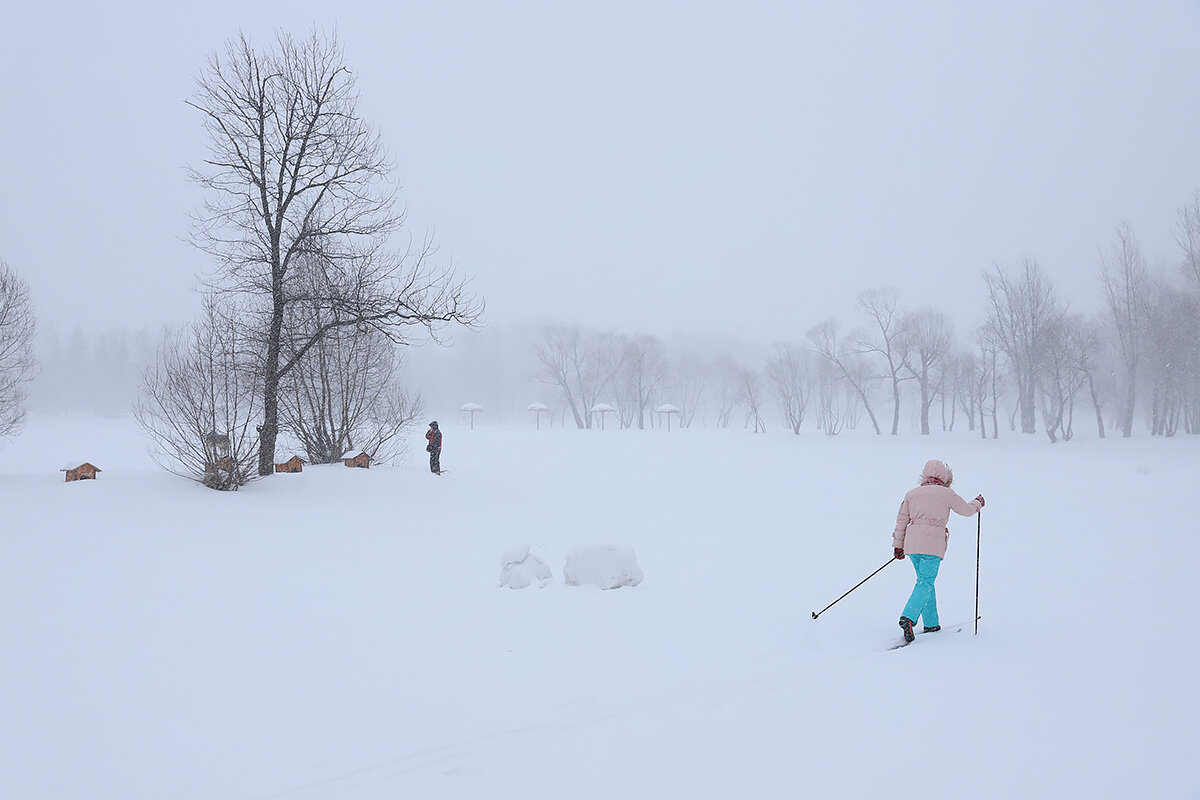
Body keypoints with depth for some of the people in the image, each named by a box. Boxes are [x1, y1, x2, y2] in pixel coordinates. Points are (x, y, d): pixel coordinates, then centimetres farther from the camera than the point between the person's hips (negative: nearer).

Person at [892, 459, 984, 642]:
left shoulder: (912, 494, 15)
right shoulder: (946, 493, 5)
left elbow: (901, 520, 13)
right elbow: (967, 510, 16)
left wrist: (898, 545, 18)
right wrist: (978, 503, 37)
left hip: (912, 543, 5)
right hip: (932, 544, -5)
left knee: (925, 580, 19)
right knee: (925, 583, -6)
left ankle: (931, 623, 20)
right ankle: (908, 617, -27)